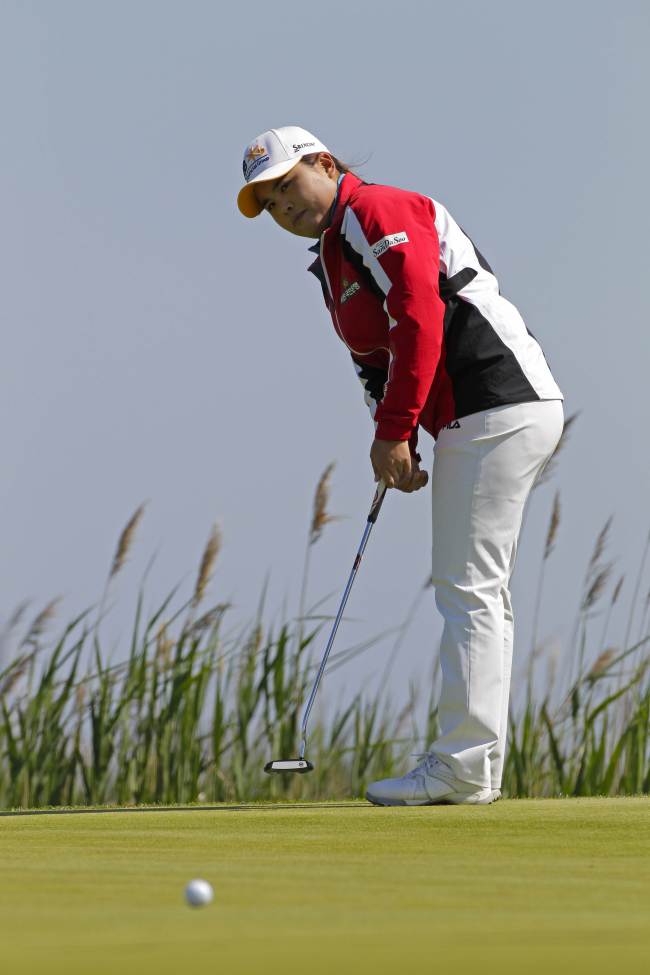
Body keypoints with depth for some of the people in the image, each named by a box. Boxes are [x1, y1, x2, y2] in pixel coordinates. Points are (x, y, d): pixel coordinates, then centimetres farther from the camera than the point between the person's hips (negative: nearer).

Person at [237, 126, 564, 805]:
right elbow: (375, 362, 19)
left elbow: (419, 320, -18)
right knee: (478, 593, 12)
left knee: (468, 589, -10)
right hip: (490, 419, 11)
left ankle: (461, 767, -10)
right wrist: (394, 446, 2)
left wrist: (394, 432, -17)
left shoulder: (378, 212, -8)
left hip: (497, 409, -11)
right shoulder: (331, 263, 23)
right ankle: (478, 767, 15)